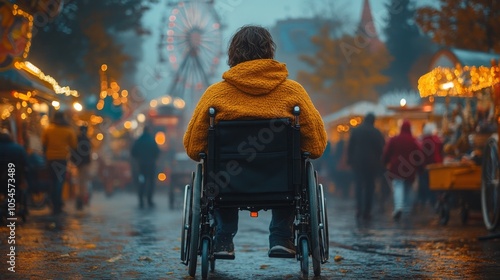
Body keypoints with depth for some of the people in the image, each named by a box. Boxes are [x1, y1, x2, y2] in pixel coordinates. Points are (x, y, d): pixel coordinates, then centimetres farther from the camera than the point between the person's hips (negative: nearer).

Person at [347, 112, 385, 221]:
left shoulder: (355, 131, 2)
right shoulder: (376, 133, -4)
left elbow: (350, 147, 3)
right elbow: (381, 148, -3)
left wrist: (350, 160, 7)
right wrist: (379, 163, 6)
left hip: (358, 162, 2)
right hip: (372, 163, -2)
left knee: (359, 185, 11)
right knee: (369, 187, 3)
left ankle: (359, 209, -1)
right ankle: (366, 211, -1)